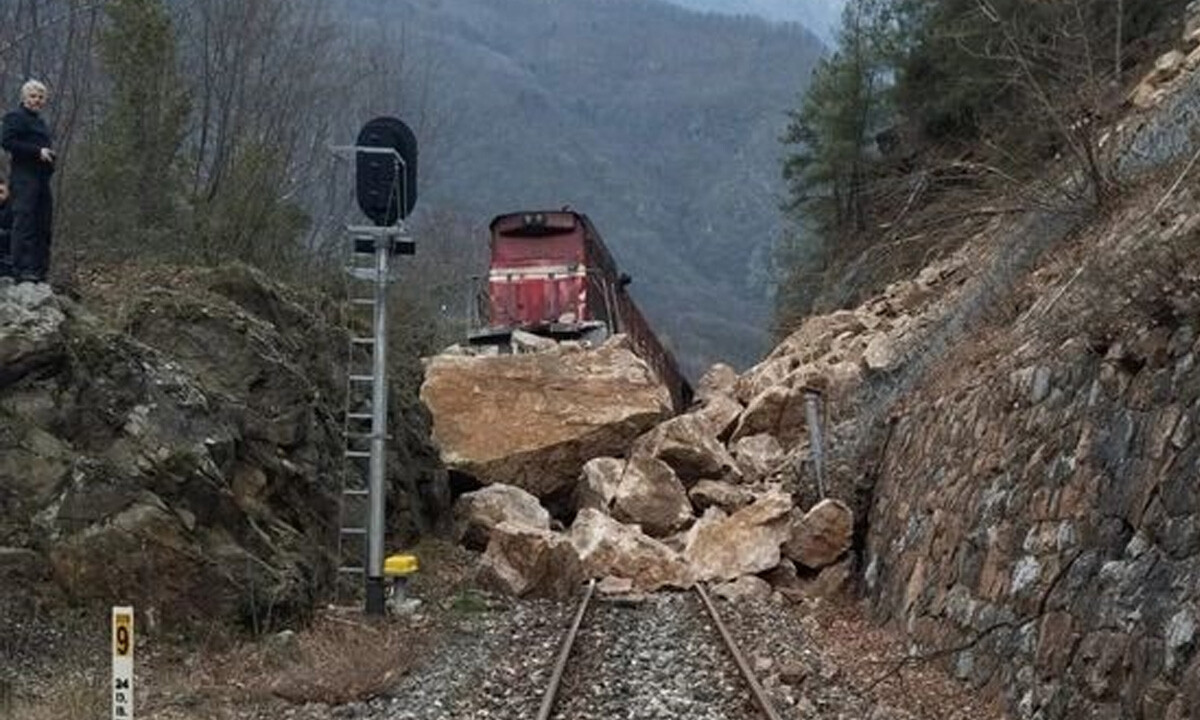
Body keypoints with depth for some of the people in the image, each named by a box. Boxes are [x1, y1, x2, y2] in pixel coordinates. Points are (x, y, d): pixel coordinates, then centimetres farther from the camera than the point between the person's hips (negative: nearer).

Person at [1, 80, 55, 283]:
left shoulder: (40, 122, 24)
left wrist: (49, 153, 10)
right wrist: (37, 151, -18)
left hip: (42, 178, 9)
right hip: (24, 177, -9)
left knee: (43, 226, 6)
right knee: (24, 223, -13)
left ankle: (39, 270, 8)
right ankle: (22, 270, -15)